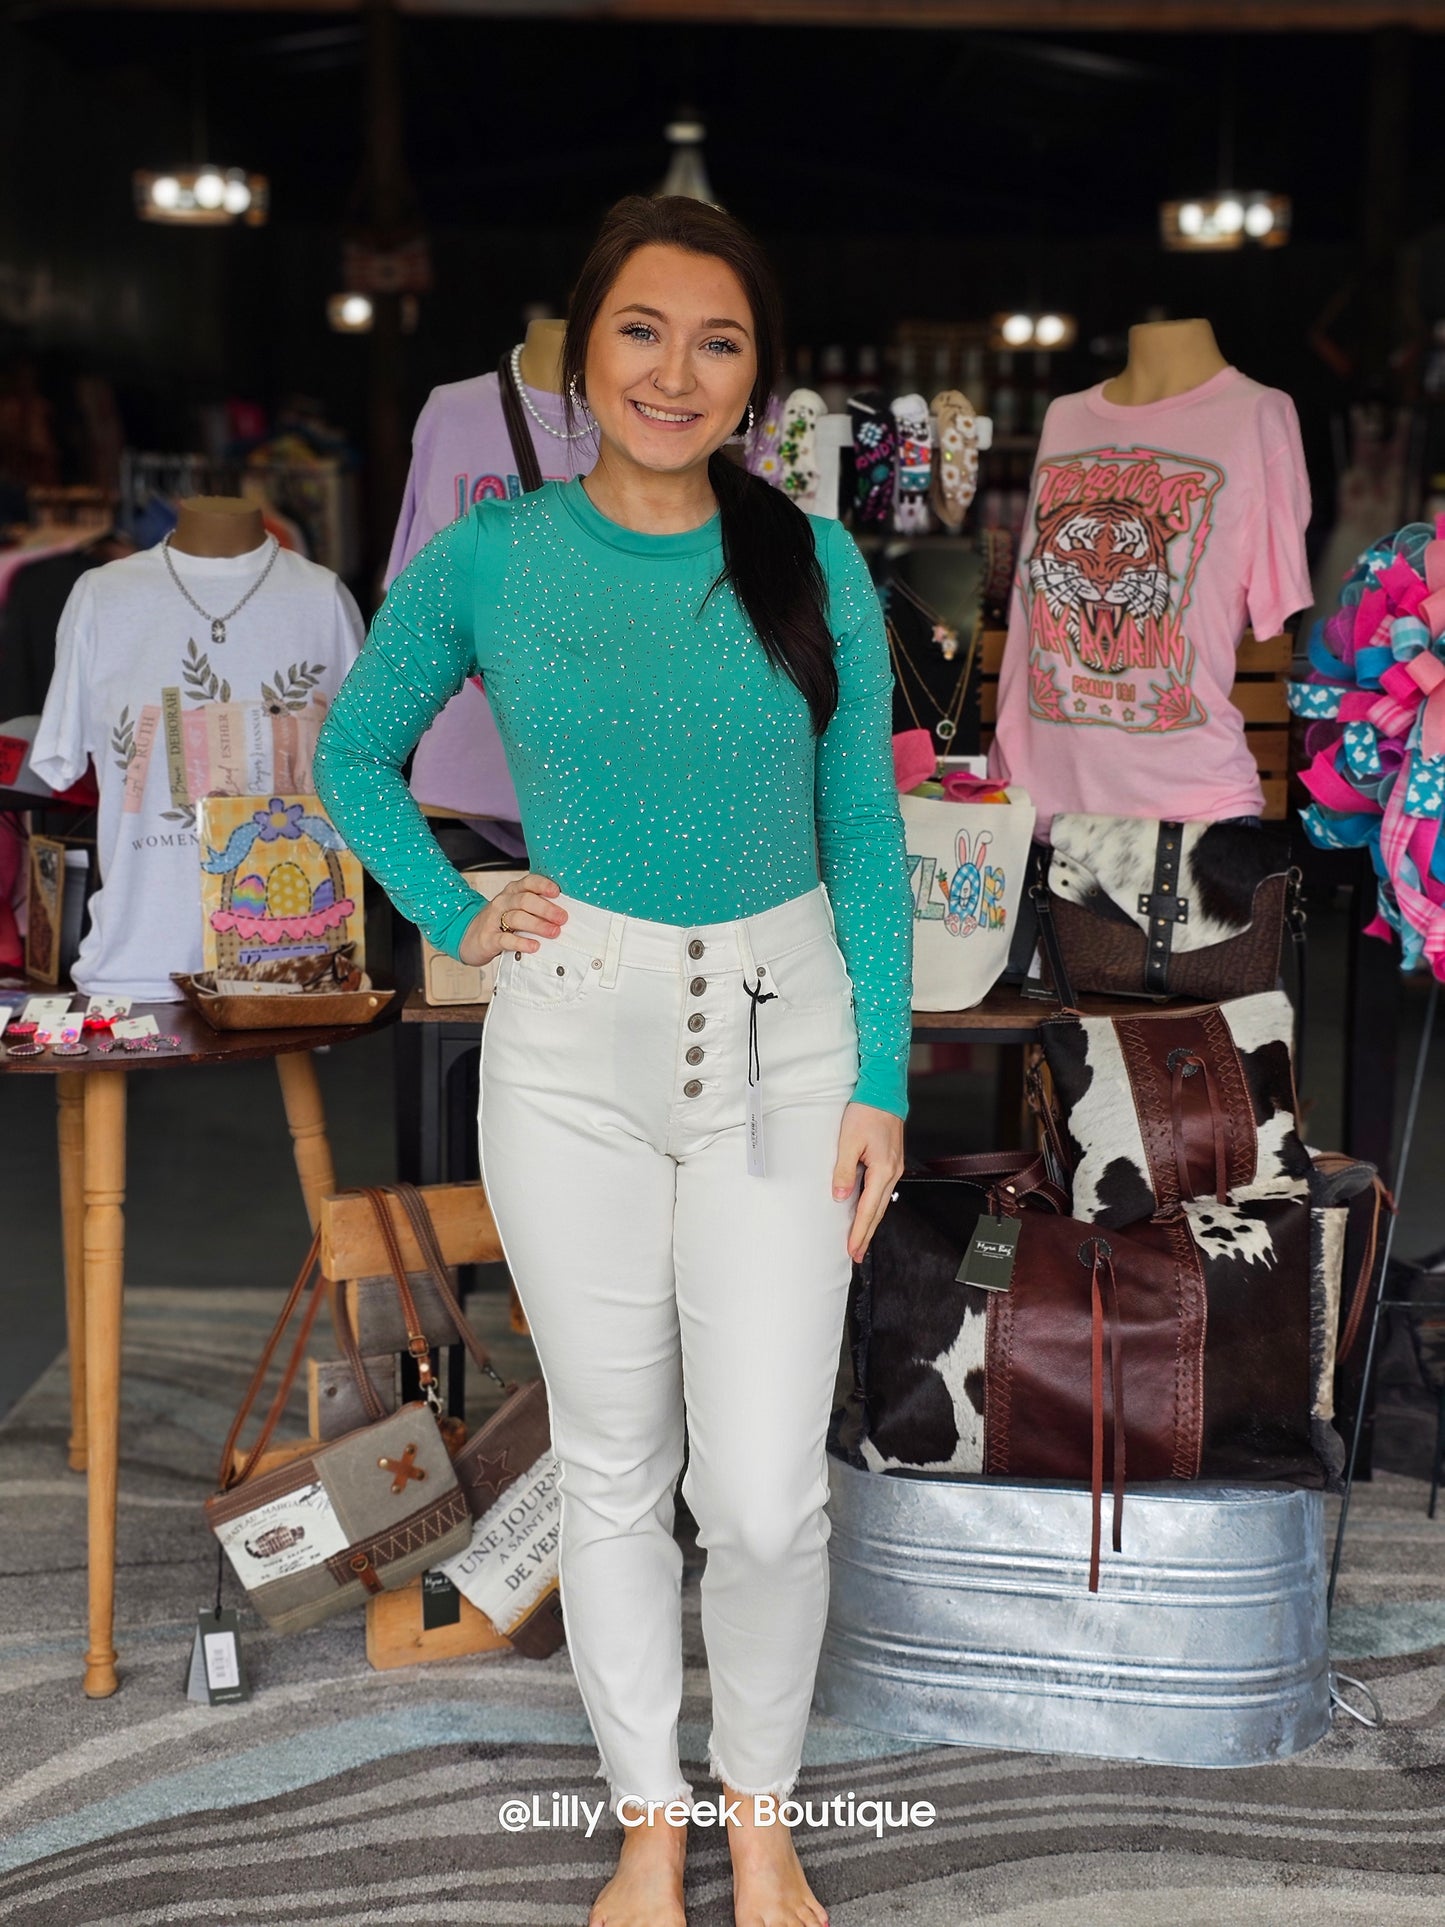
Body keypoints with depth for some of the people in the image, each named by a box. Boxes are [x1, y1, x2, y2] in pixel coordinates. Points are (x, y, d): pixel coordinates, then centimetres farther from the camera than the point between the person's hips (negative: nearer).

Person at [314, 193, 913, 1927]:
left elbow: (863, 834, 3)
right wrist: (453, 918, 0)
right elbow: (354, 756, 12)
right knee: (612, 1473, 10)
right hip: (571, 1051, 0)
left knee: (767, 1497, -2)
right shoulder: (485, 562, -3)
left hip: (781, 1043, 0)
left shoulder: (814, 567, -2)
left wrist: (881, 1081, -1)